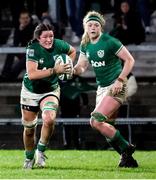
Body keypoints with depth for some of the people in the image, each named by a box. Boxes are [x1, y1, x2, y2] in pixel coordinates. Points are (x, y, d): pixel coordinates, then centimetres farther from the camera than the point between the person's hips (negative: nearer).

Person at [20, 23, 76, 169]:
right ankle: (29, 158, 37)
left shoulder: (58, 45, -12)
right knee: (29, 129, 10)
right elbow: (31, 74, -34)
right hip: (30, 92, -1)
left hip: (50, 91, 1)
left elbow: (72, 51, 12)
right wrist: (54, 70, -36)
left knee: (49, 119, -27)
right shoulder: (33, 49, -22)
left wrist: (67, 67, -4)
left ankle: (41, 151, -3)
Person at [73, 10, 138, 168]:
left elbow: (129, 60, -11)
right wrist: (73, 70, -10)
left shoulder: (110, 42, -15)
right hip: (102, 88, 8)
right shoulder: (85, 45, 6)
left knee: (96, 121, -20)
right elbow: (81, 66, 13)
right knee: (105, 126, 6)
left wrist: (120, 80, -17)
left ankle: (126, 148, -8)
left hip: (115, 87, -8)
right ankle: (128, 159, 15)